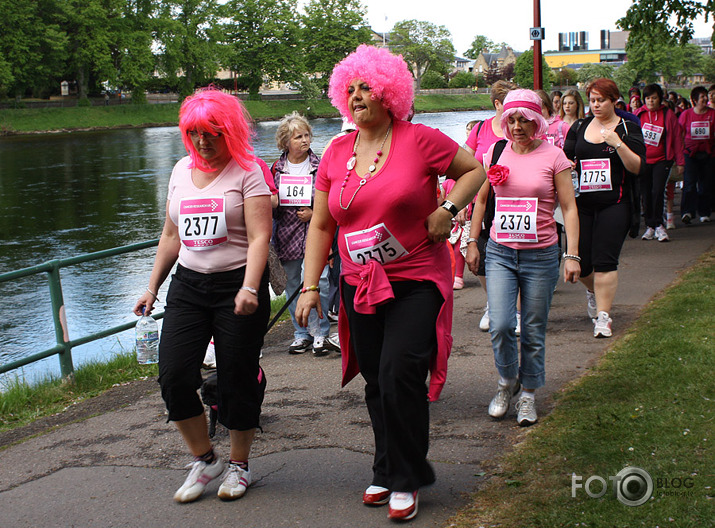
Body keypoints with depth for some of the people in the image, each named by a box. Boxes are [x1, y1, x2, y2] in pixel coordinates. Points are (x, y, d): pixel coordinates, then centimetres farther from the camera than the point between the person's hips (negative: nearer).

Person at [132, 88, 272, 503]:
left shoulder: (247, 171, -6)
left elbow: (259, 237, -13)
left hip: (237, 285, -5)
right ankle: (205, 460, 14)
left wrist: (249, 289, -26)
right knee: (173, 375, -5)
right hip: (188, 284, 5)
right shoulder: (182, 170, 13)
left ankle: (239, 465, 21)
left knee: (237, 381, 1)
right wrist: (153, 288, 19)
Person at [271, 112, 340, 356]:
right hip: (286, 233, 3)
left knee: (320, 280, -12)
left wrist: (313, 212, -10)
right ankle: (301, 334, 19)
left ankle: (321, 334, -1)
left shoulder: (319, 166, 1)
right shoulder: (277, 168, 6)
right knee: (292, 283, 7)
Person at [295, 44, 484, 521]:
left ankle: (406, 480, 5)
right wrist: (311, 287, 4)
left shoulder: (419, 140, -7)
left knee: (399, 376, -13)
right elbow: (321, 226, 10)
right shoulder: (337, 153, 6)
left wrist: (448, 208, -11)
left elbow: (475, 169, 4)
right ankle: (388, 472, 28)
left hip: (417, 283, -4)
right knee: (377, 383, 11)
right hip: (360, 286, 5)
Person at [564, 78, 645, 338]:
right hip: (581, 203, 4)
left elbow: (637, 167, -8)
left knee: (604, 260, -12)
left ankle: (603, 316, -5)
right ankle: (593, 291, 38)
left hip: (614, 203, -4)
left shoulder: (628, 128, 1)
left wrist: (618, 144, -21)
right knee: (579, 261, 4)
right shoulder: (579, 128, 12)